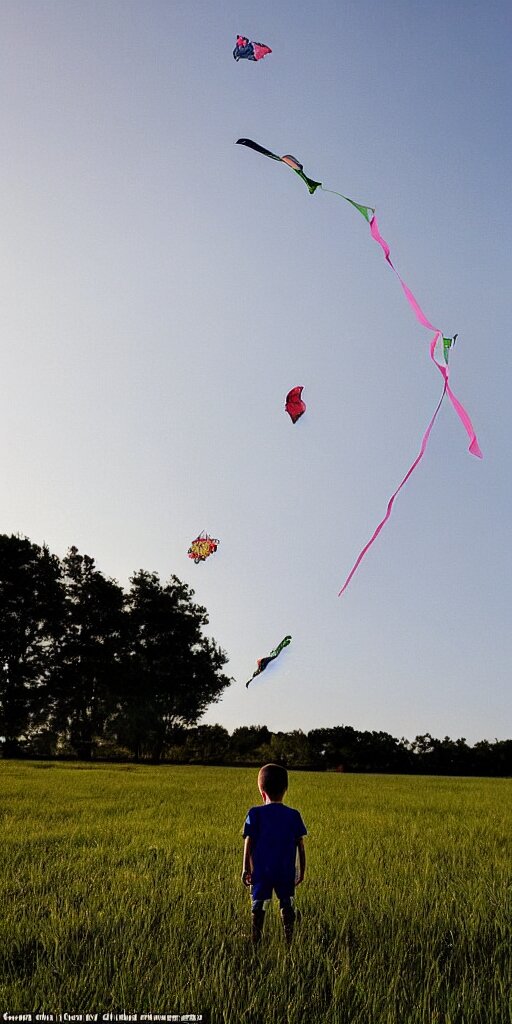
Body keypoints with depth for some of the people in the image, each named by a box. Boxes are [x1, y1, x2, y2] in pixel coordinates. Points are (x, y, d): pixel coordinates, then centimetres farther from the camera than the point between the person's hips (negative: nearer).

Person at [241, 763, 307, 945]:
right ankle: (289, 941, 14)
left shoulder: (255, 813, -5)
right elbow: (300, 847, 3)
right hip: (286, 871, 1)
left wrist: (246, 868, 0)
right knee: (286, 905, 13)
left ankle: (256, 942, 15)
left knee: (258, 905, 11)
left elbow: (248, 843, -6)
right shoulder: (294, 815, 0)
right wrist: (301, 870, 12)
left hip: (261, 869, -1)